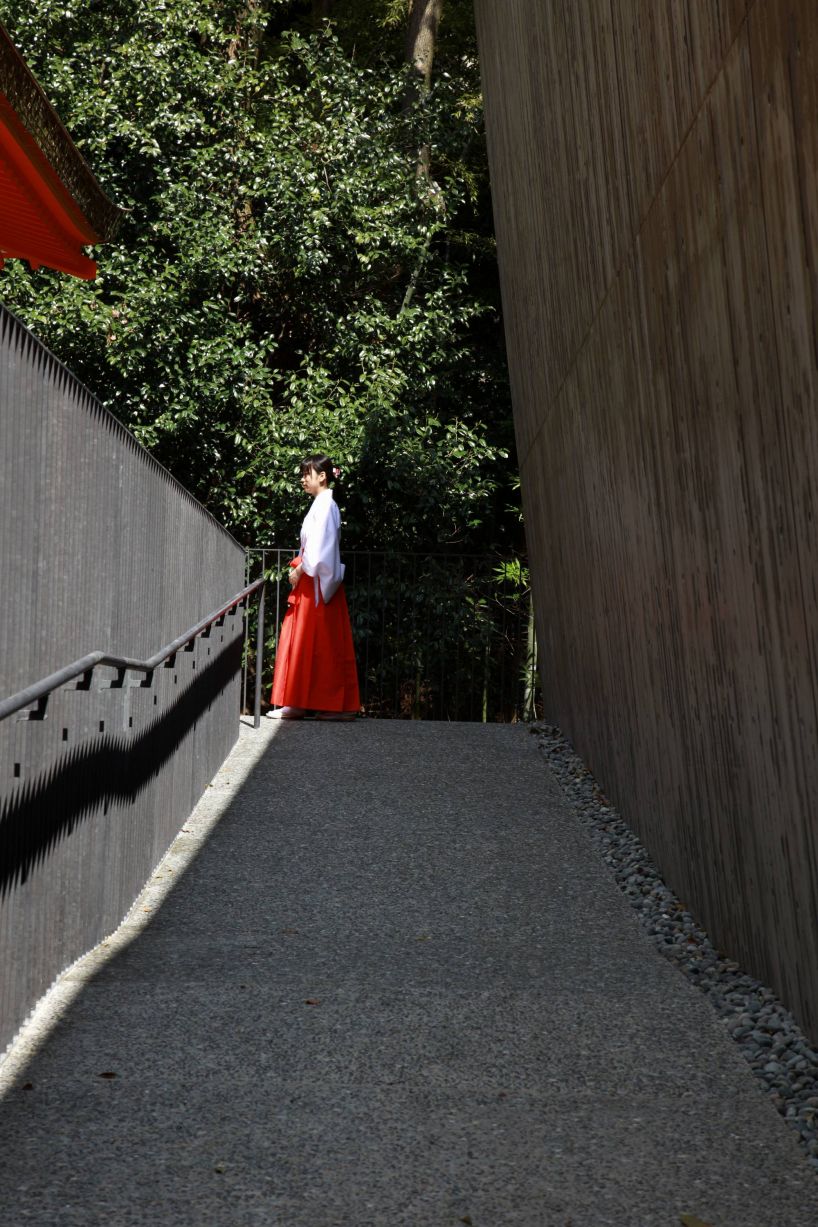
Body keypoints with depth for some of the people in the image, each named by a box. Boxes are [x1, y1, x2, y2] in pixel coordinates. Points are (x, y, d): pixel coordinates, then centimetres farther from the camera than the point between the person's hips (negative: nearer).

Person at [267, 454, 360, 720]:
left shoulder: (324, 504, -11)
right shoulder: (322, 504, 17)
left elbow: (318, 546, -19)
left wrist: (300, 570, -12)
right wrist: (300, 568, 8)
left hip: (317, 582, -9)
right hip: (313, 581, 9)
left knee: (308, 642, -6)